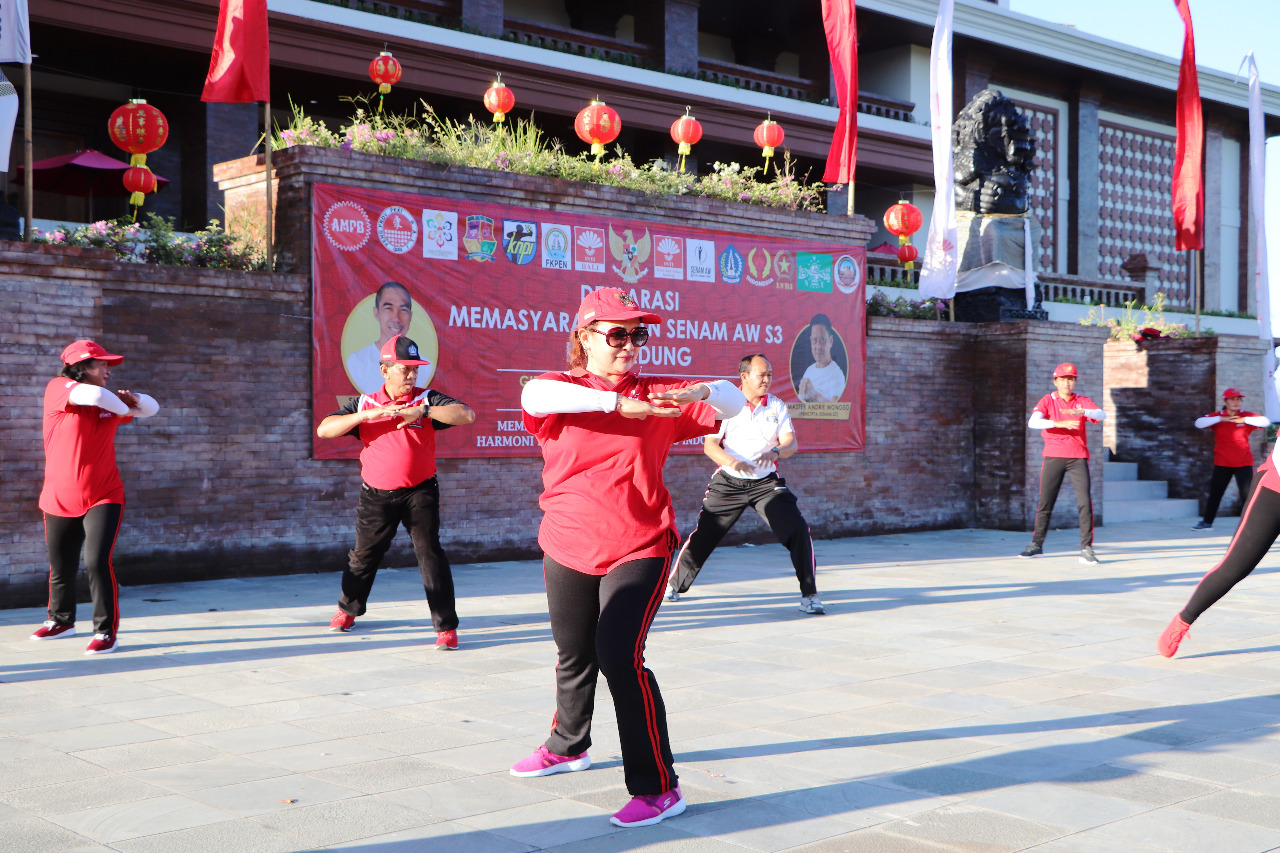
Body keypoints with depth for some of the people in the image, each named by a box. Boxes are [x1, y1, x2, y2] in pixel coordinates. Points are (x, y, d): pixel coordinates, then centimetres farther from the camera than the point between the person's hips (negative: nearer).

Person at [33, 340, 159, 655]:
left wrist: (133, 399, -5)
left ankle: (107, 631, -6)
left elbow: (151, 408, 17)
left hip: (103, 497, 1)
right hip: (60, 499, -1)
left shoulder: (110, 402, 7)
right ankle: (60, 620, 38)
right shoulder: (58, 387, -6)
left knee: (97, 561, -15)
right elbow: (93, 396, -26)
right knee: (60, 567, 13)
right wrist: (125, 407, -10)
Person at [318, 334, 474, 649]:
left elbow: (467, 415, -16)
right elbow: (324, 430, -7)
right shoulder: (364, 404, 4)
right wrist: (367, 415, -19)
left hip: (419, 492, -2)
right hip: (376, 494, 2)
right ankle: (348, 609, 40)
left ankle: (446, 627, -6)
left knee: (430, 552, -11)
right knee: (364, 554, 14)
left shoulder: (427, 399, -1)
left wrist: (422, 411, -26)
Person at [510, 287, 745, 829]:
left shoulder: (656, 394, 2)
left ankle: (658, 788, -10)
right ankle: (568, 746, 46)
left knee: (620, 656, -18)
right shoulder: (560, 391, -1)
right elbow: (535, 394, -26)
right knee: (574, 656, 19)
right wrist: (619, 403, -34)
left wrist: (702, 392, -27)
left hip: (639, 549, -2)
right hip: (567, 549, 3)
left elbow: (734, 403, -3)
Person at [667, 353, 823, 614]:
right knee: (703, 535, -1)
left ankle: (809, 594, -2)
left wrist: (777, 451, -28)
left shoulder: (777, 406, 4)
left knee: (798, 531, -14)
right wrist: (731, 462, -25)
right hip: (728, 482, -1)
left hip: (766, 482, 1)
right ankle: (674, 585, 21)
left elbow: (791, 443, -4)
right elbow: (709, 444, -6)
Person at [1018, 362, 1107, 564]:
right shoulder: (1048, 401, 2)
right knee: (1045, 502, 5)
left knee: (1085, 502, -10)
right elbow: (1033, 422, -16)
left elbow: (1102, 415, -14)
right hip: (1053, 456, 0)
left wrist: (1081, 412, -34)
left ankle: (1086, 549, -6)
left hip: (1078, 458, 0)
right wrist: (1059, 423, -30)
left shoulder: (1082, 402, 6)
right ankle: (1036, 545, 19)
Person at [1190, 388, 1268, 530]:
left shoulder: (1246, 416, 2)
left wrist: (1244, 420, -26)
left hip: (1244, 463, 0)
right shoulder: (1217, 417, 1)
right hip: (1222, 463, 1)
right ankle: (1207, 522, 18)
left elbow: (1266, 422, -13)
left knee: (1247, 494, -7)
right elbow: (1199, 423, -15)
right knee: (1215, 493, 6)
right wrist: (1221, 419, -26)